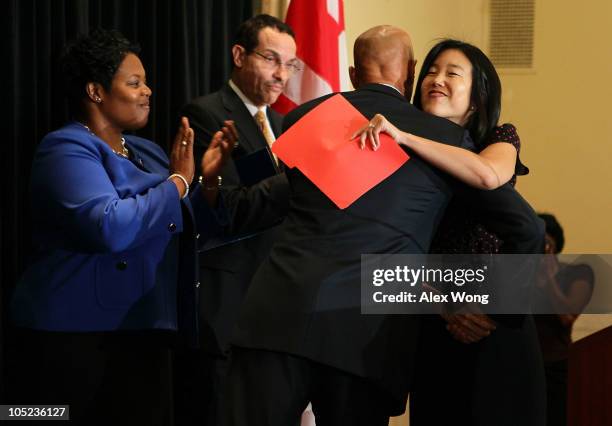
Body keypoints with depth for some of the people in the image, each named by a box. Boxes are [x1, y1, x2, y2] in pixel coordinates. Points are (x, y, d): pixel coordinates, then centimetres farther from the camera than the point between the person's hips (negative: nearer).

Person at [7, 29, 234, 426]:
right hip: (78, 337, -8)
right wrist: (177, 182, -16)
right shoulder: (67, 150, -10)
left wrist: (207, 177, 4)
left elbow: (187, 228, 20)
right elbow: (109, 228, -26)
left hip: (143, 334, 8)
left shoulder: (146, 152, 15)